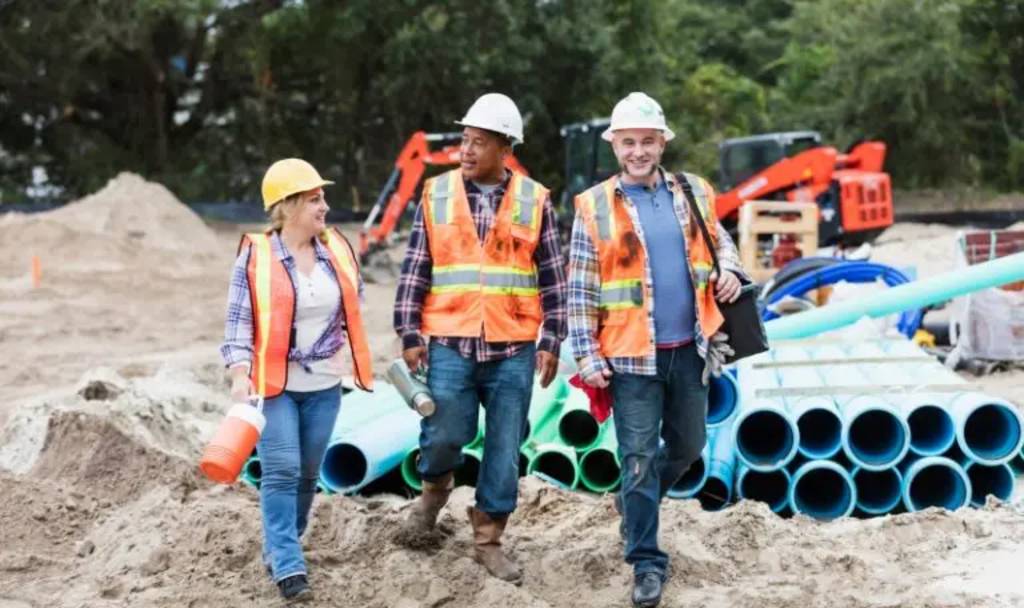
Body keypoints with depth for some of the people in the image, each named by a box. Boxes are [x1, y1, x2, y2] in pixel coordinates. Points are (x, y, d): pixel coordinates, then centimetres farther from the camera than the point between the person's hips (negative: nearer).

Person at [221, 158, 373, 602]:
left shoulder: (337, 249, 2)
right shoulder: (255, 256, -11)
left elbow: (354, 299, 19)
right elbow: (238, 321, -11)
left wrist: (338, 340, 12)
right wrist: (240, 377, -20)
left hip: (323, 384, 5)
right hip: (273, 383, -5)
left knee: (308, 472, 10)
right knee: (281, 471, -11)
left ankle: (278, 549, 28)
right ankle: (288, 567, -10)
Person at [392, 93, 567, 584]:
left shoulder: (534, 201, 3)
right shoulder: (437, 194, 3)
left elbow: (552, 278, 5)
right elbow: (414, 270, 4)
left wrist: (551, 341, 1)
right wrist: (409, 333, -1)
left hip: (513, 349, 1)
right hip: (450, 344, 0)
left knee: (504, 447, 4)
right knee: (445, 435, -5)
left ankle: (488, 539, 18)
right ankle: (435, 488, 29)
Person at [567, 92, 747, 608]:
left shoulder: (693, 194, 5)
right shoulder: (595, 208, -5)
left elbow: (719, 240, 21)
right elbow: (580, 290, -3)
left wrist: (729, 270, -1)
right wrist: (587, 355, -7)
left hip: (689, 350, 4)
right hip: (631, 354, -4)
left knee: (687, 446, 18)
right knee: (639, 457, -1)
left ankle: (634, 500, 44)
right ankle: (647, 564, 7)